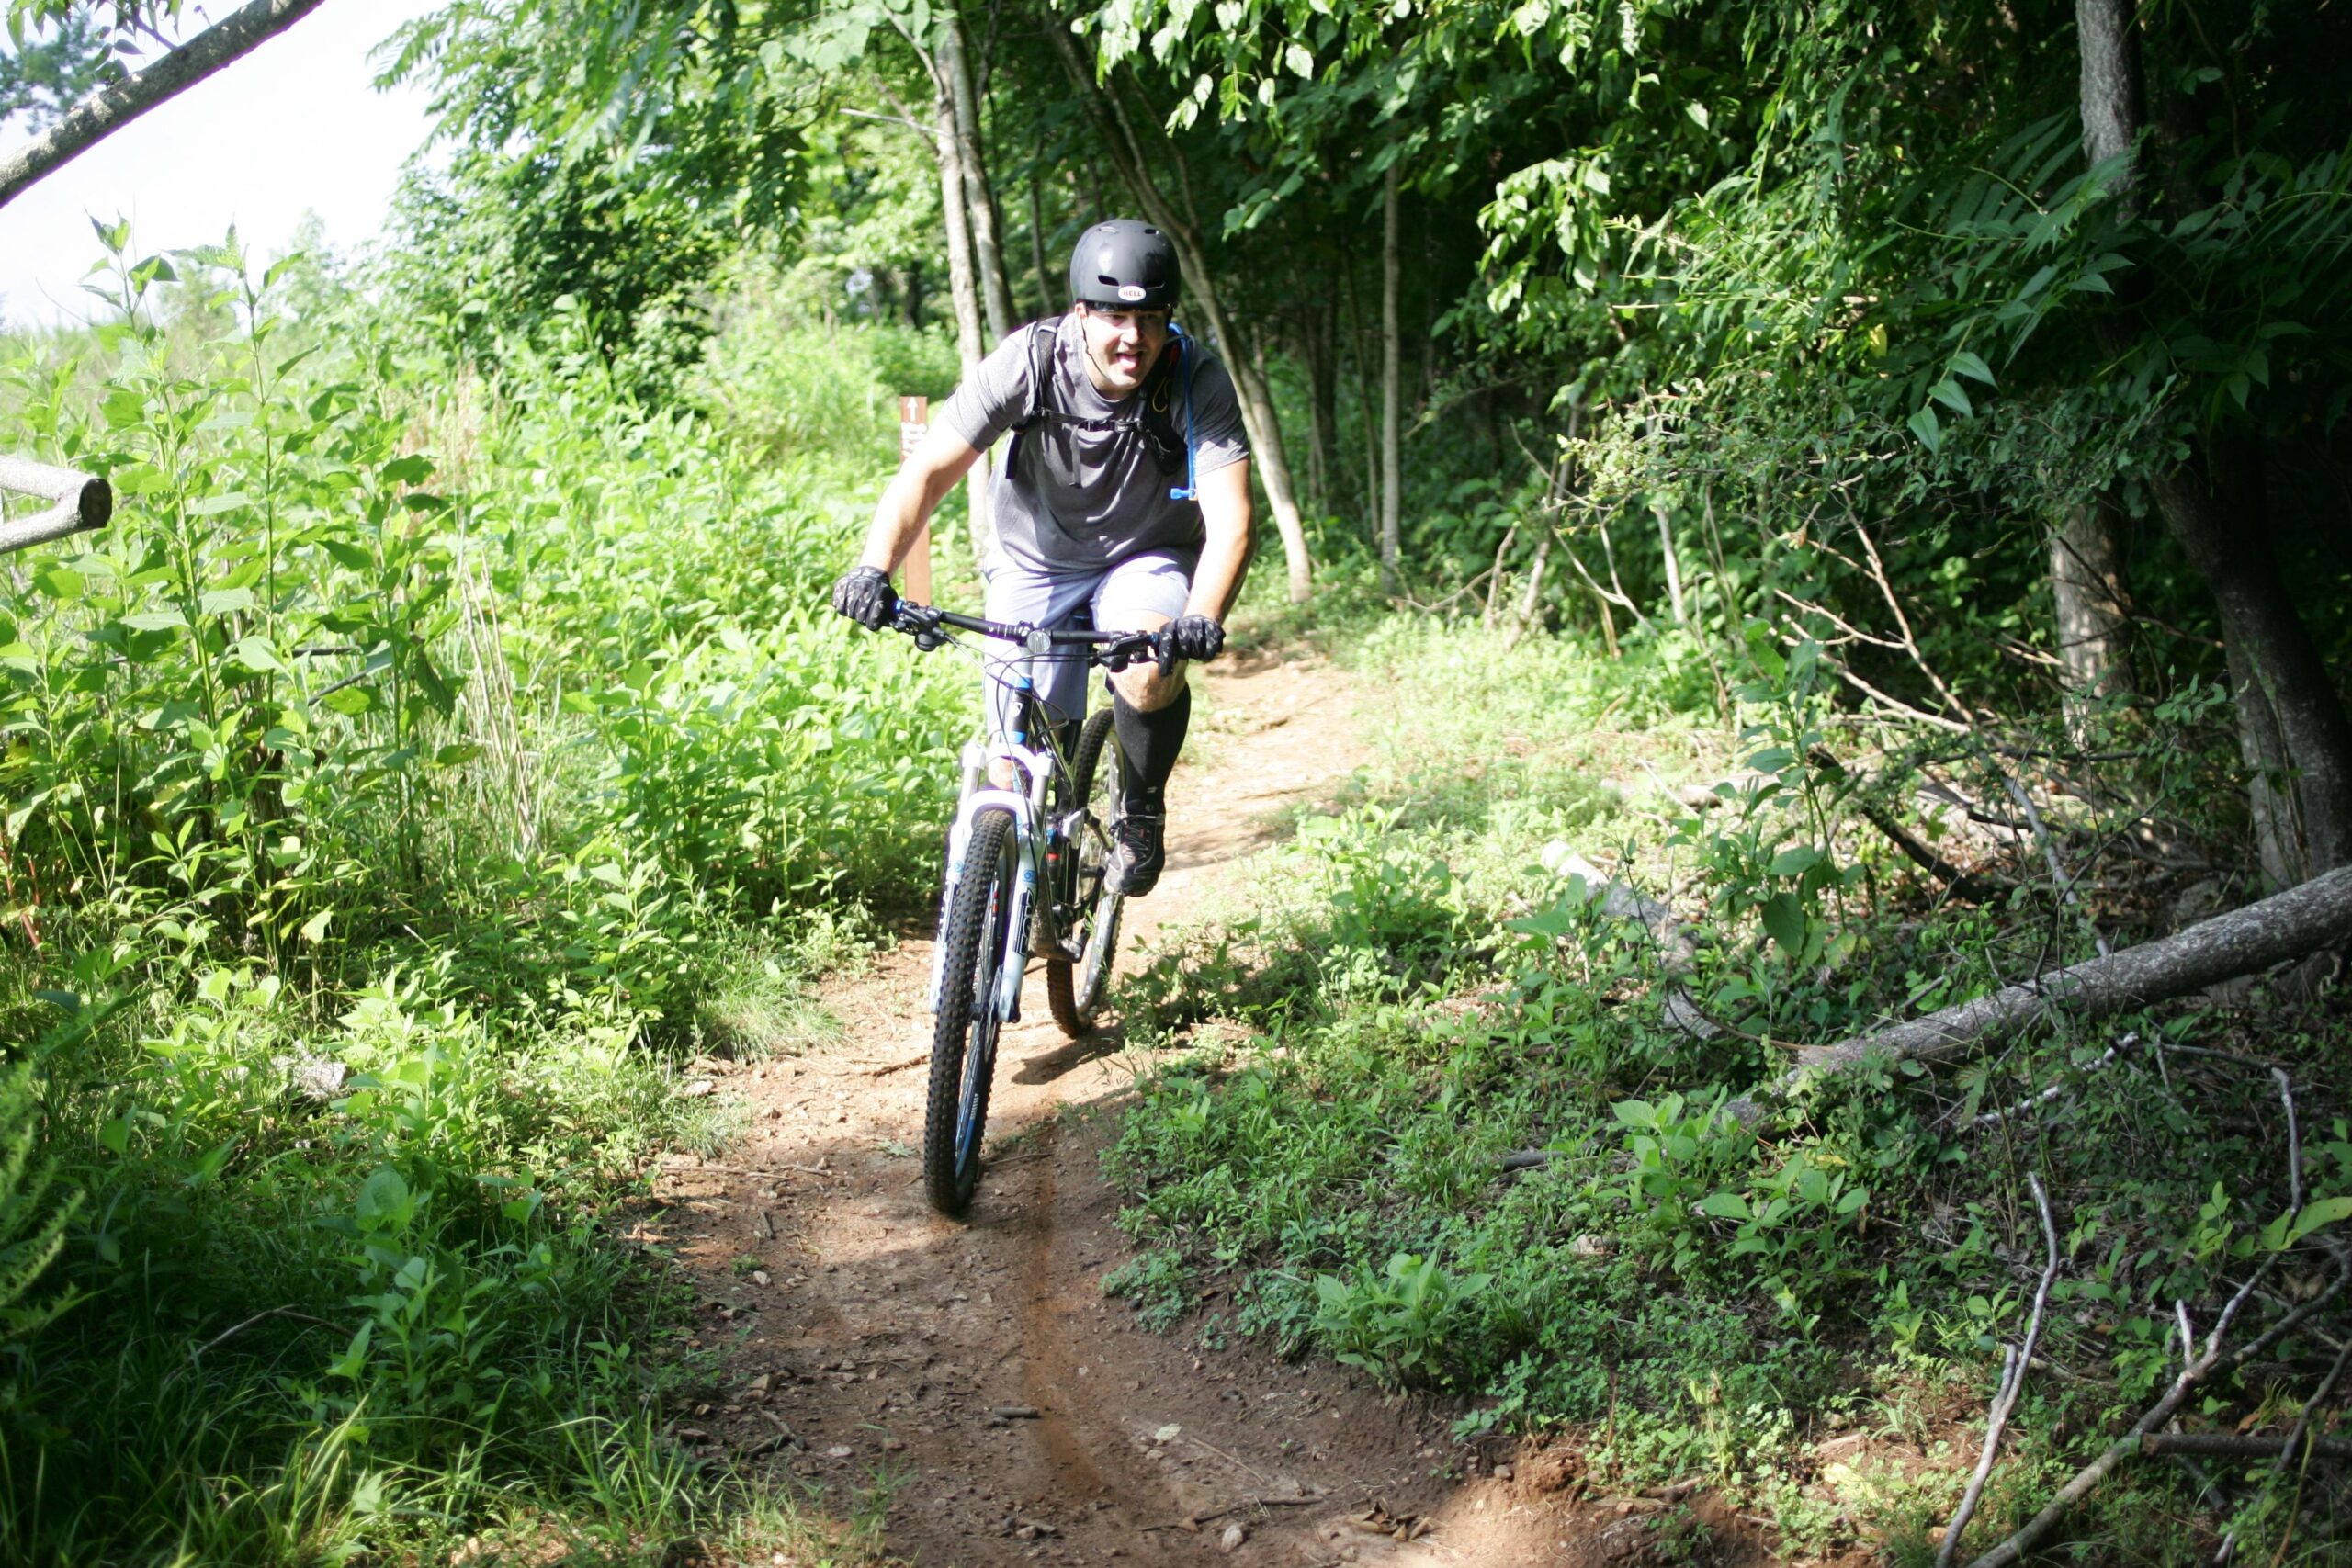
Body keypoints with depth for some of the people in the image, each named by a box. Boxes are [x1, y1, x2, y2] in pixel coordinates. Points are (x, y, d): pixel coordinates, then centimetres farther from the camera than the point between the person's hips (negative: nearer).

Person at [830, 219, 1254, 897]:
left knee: (1152, 672, -33)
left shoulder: (1197, 382, -25)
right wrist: (874, 569, -44)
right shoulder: (1028, 360, -24)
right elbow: (927, 471, -27)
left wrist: (1201, 619, -51)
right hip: (1036, 564, 1)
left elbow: (1229, 522, -32)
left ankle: (1141, 813, -3)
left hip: (1146, 560, -1)